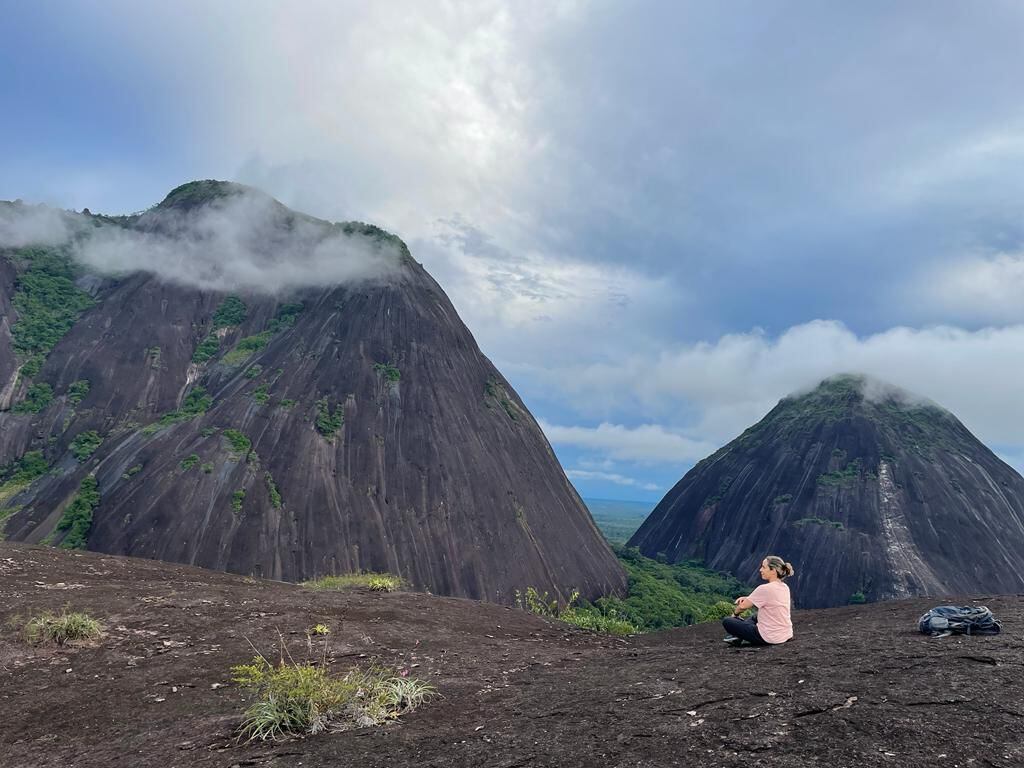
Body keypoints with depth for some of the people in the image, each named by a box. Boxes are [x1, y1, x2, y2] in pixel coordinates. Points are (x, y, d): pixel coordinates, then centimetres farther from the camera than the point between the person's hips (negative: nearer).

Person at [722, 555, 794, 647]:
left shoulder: (765, 589, -22)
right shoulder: (785, 587, 4)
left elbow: (742, 606, -10)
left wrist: (735, 613, 12)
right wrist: (747, 599, 6)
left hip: (770, 639, -8)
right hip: (786, 635, 9)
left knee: (726, 622, 0)